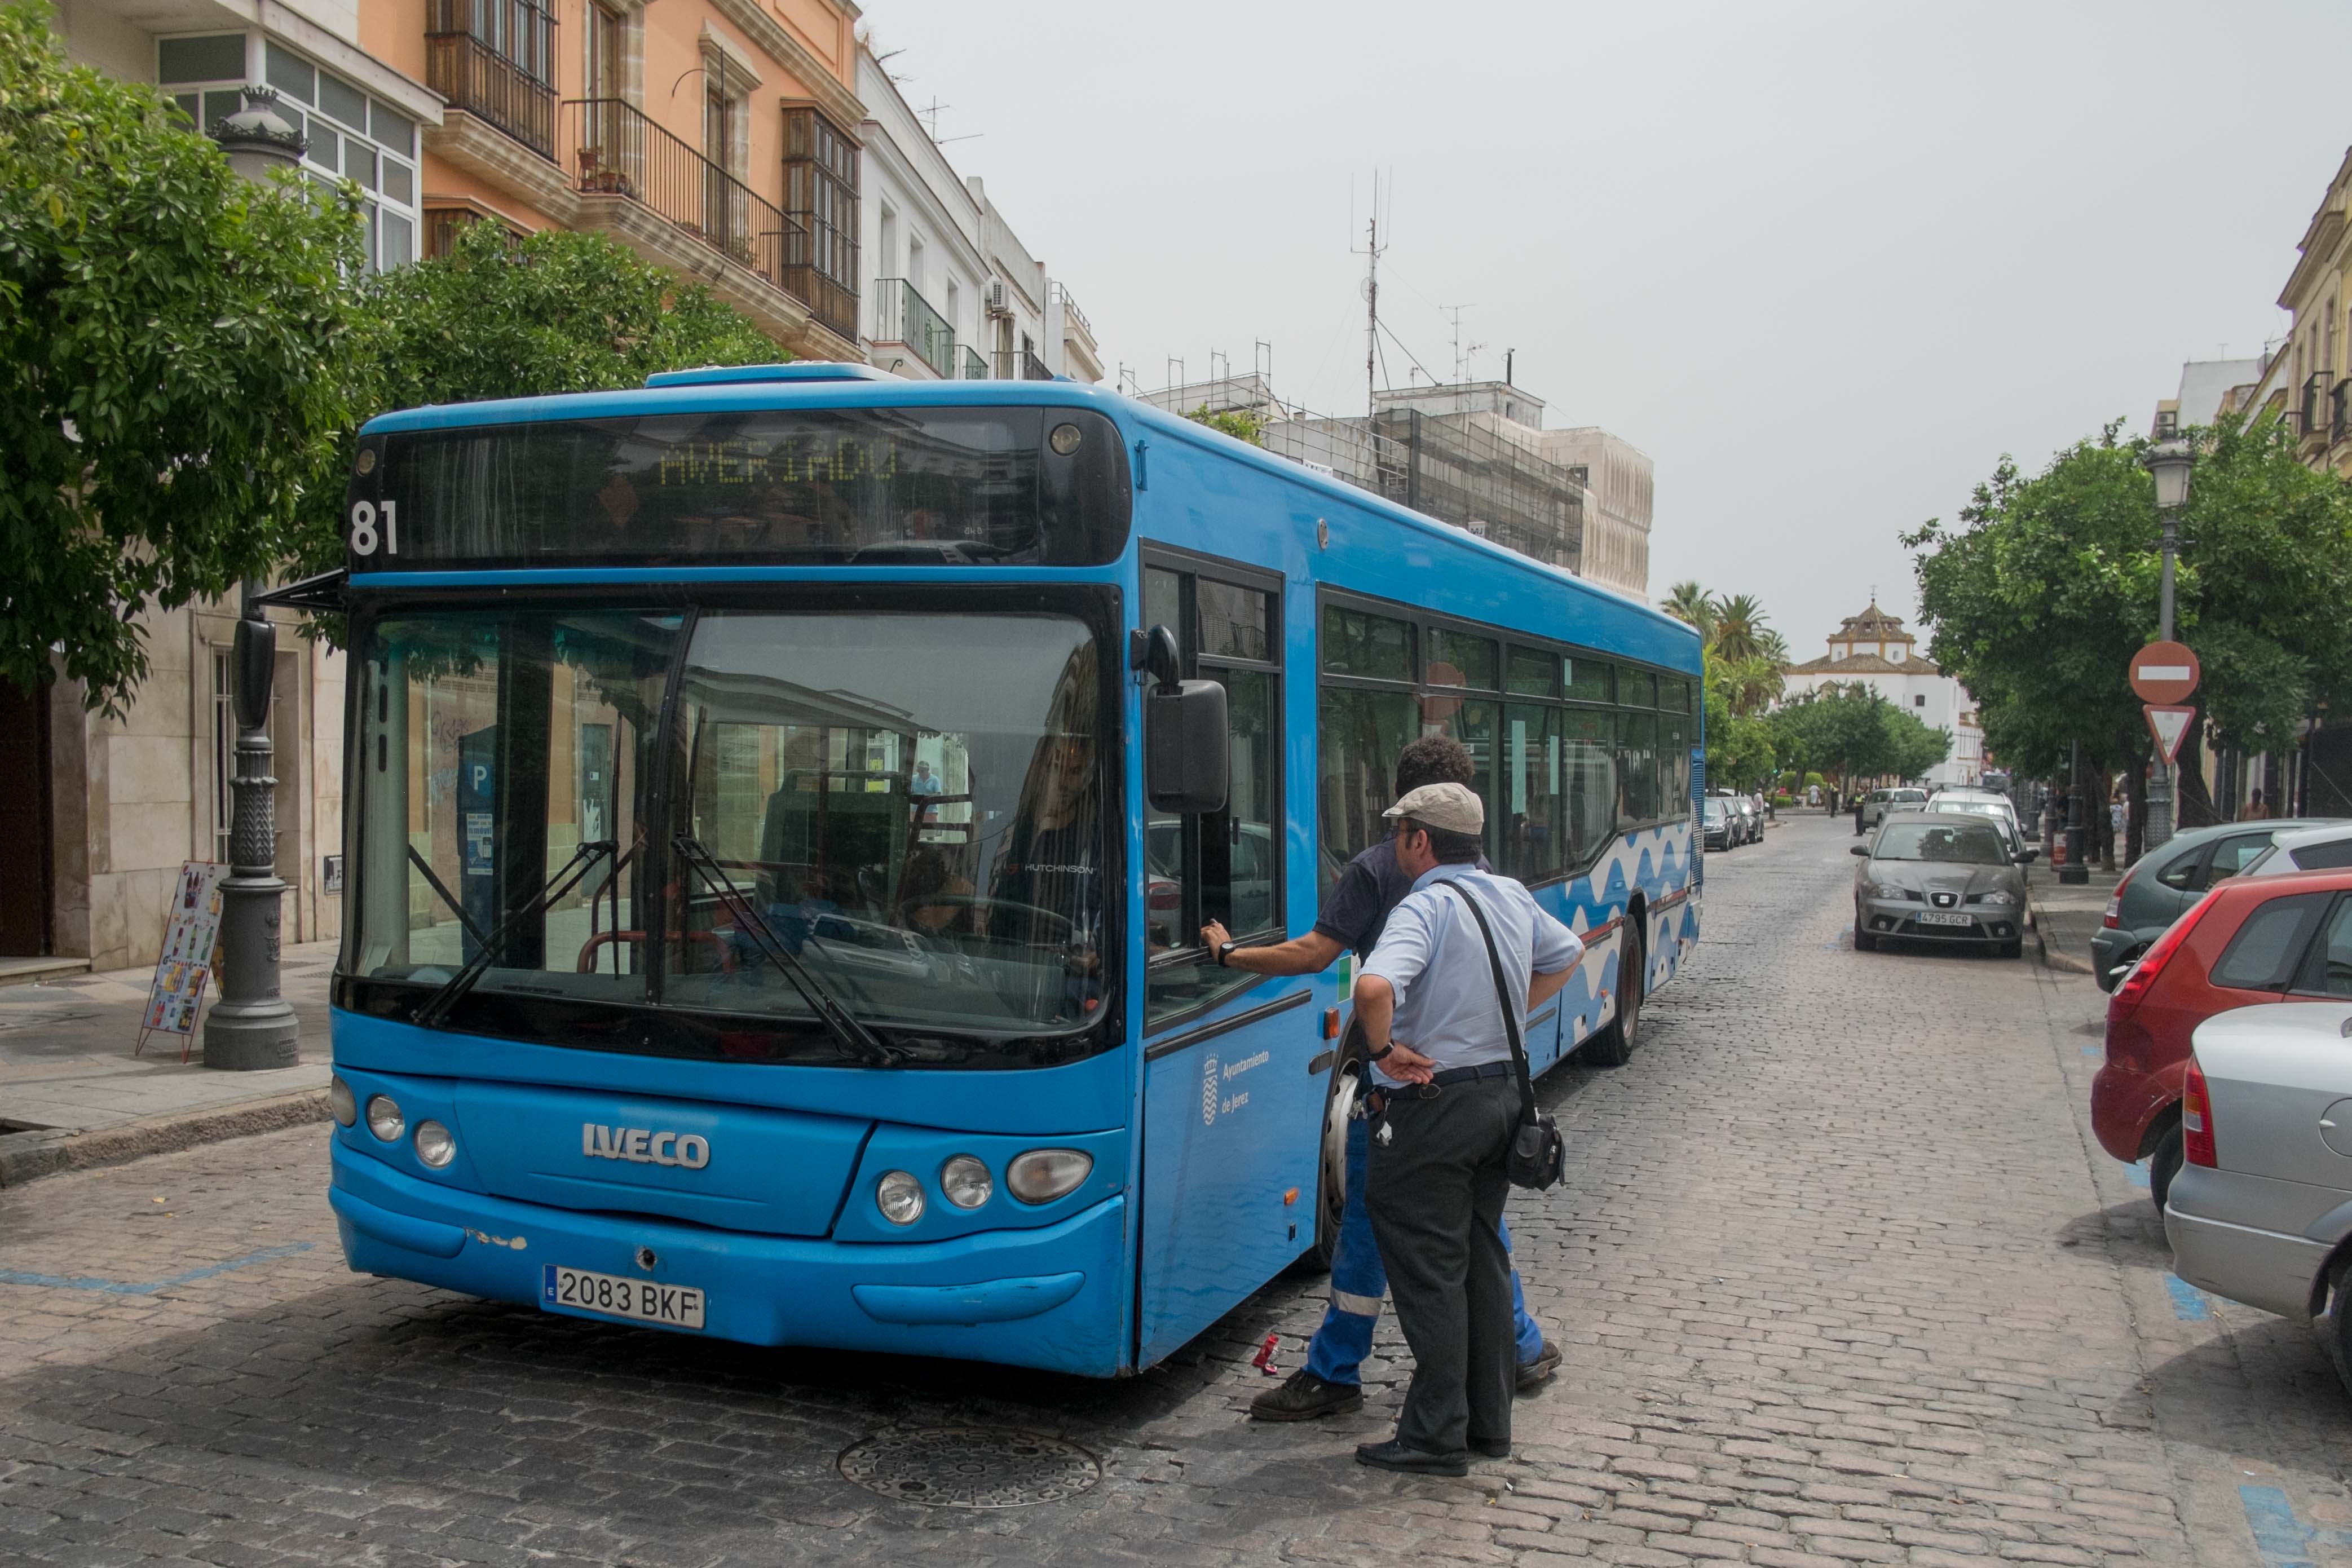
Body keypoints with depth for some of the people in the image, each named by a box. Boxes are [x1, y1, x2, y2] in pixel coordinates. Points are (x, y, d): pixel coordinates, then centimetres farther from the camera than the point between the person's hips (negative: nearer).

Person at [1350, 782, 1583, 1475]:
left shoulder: (1425, 908, -18)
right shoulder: (1513, 897, 7)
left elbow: (1375, 988, -36)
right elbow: (1567, 956, 25)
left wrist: (1382, 1049, -18)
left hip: (1434, 1103, -8)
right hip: (1503, 1092, 8)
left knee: (1429, 1270, 0)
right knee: (1483, 1258, 16)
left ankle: (1437, 1436, 6)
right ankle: (1490, 1422, 24)